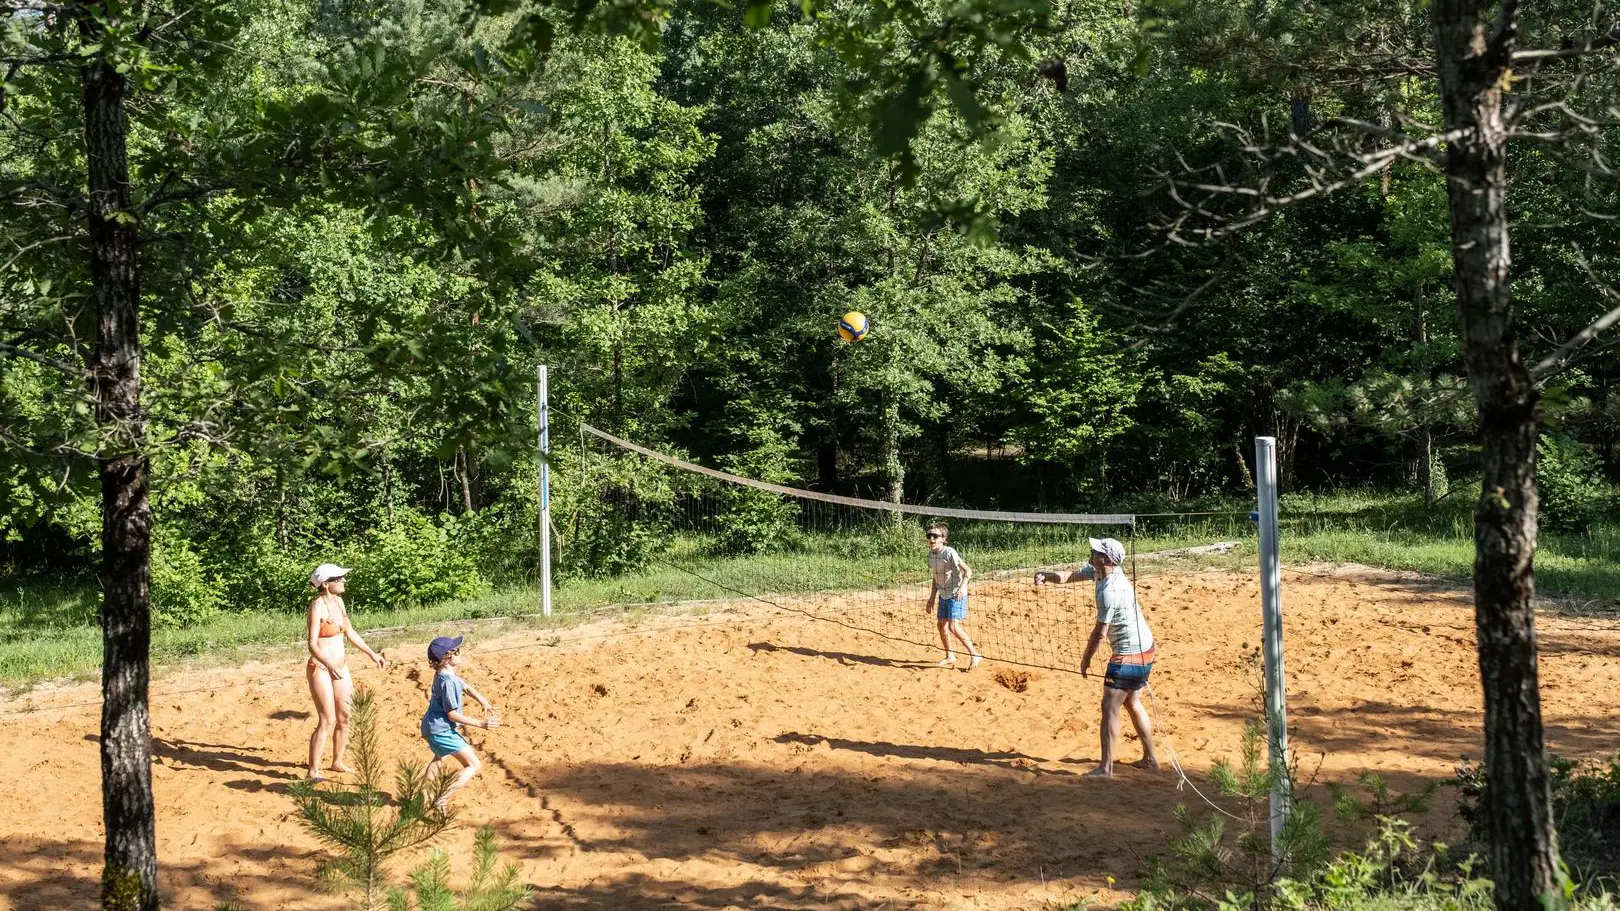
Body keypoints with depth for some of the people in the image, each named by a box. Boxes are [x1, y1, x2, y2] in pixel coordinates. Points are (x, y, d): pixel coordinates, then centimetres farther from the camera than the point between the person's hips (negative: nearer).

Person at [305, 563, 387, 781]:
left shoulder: (338, 601, 7)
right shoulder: (317, 607, -17)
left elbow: (349, 632, 19)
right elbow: (312, 644, -23)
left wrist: (371, 653, 20)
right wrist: (329, 665, -37)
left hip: (340, 666, 8)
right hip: (320, 669, -8)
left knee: (345, 717, 12)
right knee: (327, 721, -9)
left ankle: (337, 762, 27)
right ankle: (313, 771, -4)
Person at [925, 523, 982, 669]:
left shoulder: (949, 552, -19)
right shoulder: (931, 555, 4)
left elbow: (968, 570, -21)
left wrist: (962, 587, -35)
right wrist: (932, 598, 17)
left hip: (956, 595, -8)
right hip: (943, 595, 8)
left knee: (953, 627, -16)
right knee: (942, 625, 11)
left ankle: (975, 654, -6)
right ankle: (950, 657, 27)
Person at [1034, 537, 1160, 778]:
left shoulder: (1110, 591, -27)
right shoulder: (1100, 570, 1)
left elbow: (1099, 632, -19)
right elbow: (1069, 576, 5)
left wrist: (1086, 660, -7)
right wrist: (1047, 575, -15)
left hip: (1129, 654, -11)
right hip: (1143, 649, 11)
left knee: (1110, 706, -10)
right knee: (1132, 703, 21)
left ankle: (1106, 768, -13)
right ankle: (1150, 758, 29)